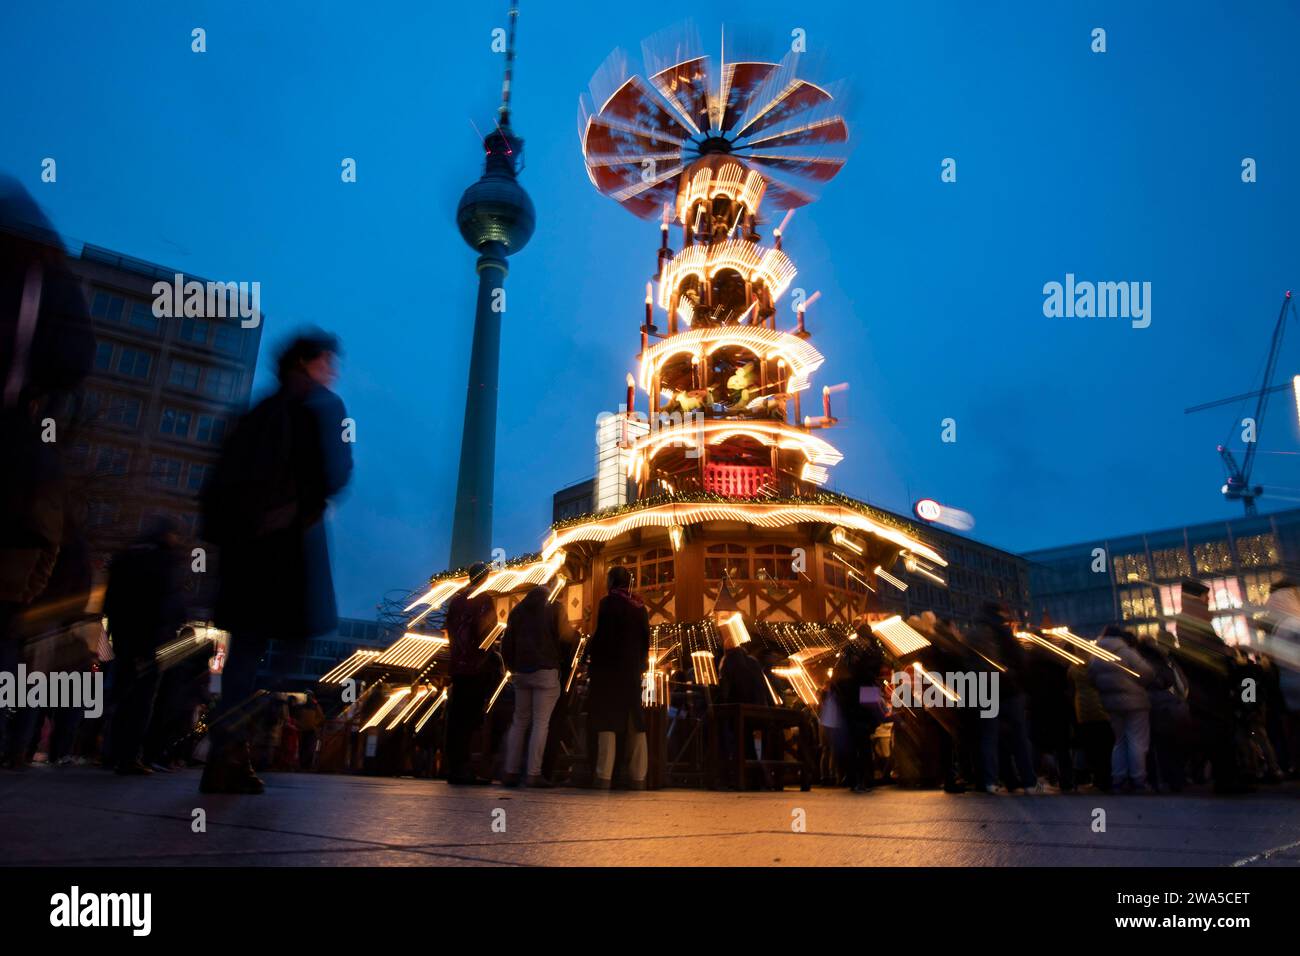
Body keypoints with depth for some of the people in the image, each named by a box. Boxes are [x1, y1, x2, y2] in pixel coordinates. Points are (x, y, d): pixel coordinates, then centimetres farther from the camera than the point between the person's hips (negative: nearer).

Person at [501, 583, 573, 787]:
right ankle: (534, 774, -10)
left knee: (519, 721, 11)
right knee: (541, 722, -5)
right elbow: (566, 635, -7)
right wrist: (572, 631, 14)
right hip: (546, 671, -4)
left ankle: (511, 772, 7)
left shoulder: (518, 610, 16)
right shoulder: (554, 608, 2)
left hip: (522, 672, 5)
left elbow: (506, 642, 14)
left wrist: (511, 666, 20)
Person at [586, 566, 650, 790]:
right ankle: (638, 777, 9)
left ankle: (604, 776, -6)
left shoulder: (609, 602, -7)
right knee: (635, 722, 9)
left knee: (606, 721, -4)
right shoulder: (639, 606, 11)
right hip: (632, 670, 6)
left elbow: (602, 635, -13)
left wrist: (590, 659, -5)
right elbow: (646, 639, 12)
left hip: (608, 668, -6)